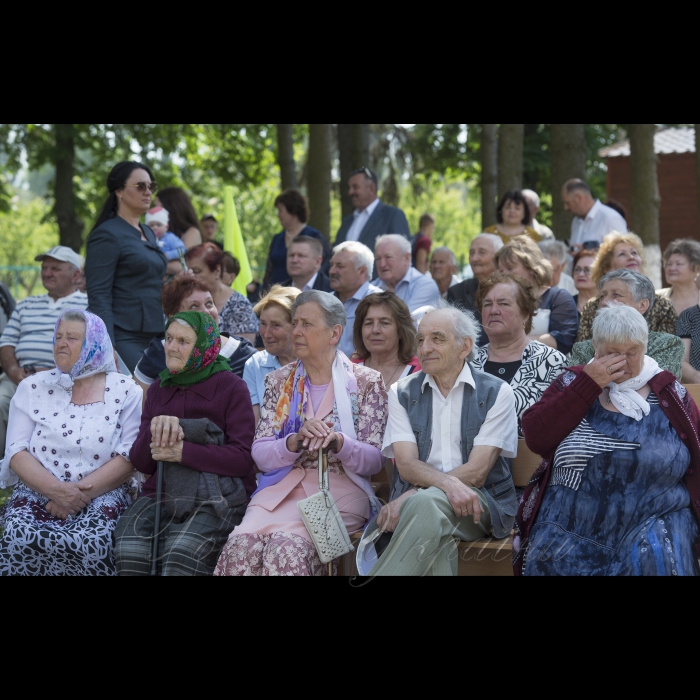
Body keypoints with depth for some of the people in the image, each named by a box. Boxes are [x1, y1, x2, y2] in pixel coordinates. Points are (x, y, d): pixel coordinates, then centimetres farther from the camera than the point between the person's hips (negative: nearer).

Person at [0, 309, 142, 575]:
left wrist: (82, 492, -16)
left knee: (89, 543, -35)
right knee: (21, 539, -33)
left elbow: (129, 457, -3)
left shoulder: (125, 392, 6)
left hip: (102, 494, -1)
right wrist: (56, 490, -16)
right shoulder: (32, 388, 11)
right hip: (37, 493, 1)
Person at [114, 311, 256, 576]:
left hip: (216, 498, -4)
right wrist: (155, 428, -9)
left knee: (181, 553, -34)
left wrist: (182, 452, -16)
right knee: (129, 550, -28)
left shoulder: (231, 388, 2)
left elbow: (242, 458, -8)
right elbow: (141, 463, 12)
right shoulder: (158, 390, 18)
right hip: (160, 493, 4)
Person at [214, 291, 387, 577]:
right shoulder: (279, 382, 14)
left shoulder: (366, 383, 4)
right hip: (281, 488, 3)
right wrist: (295, 442, -16)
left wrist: (338, 443, -21)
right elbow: (260, 455, 6)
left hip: (339, 490, -3)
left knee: (287, 549, -33)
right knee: (241, 546, -29)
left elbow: (374, 461, 0)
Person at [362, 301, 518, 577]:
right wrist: (449, 483, -24)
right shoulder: (401, 393, 11)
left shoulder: (496, 393, 3)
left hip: (480, 502, -1)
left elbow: (477, 471, -6)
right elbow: (407, 466, -2)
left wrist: (411, 496, -16)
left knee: (425, 503, -35)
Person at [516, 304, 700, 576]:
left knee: (654, 558, -29)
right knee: (548, 559, -23)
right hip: (570, 526, 1)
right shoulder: (573, 383, 9)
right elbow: (535, 438, -6)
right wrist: (589, 385, -9)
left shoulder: (671, 395, 7)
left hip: (649, 523, -1)